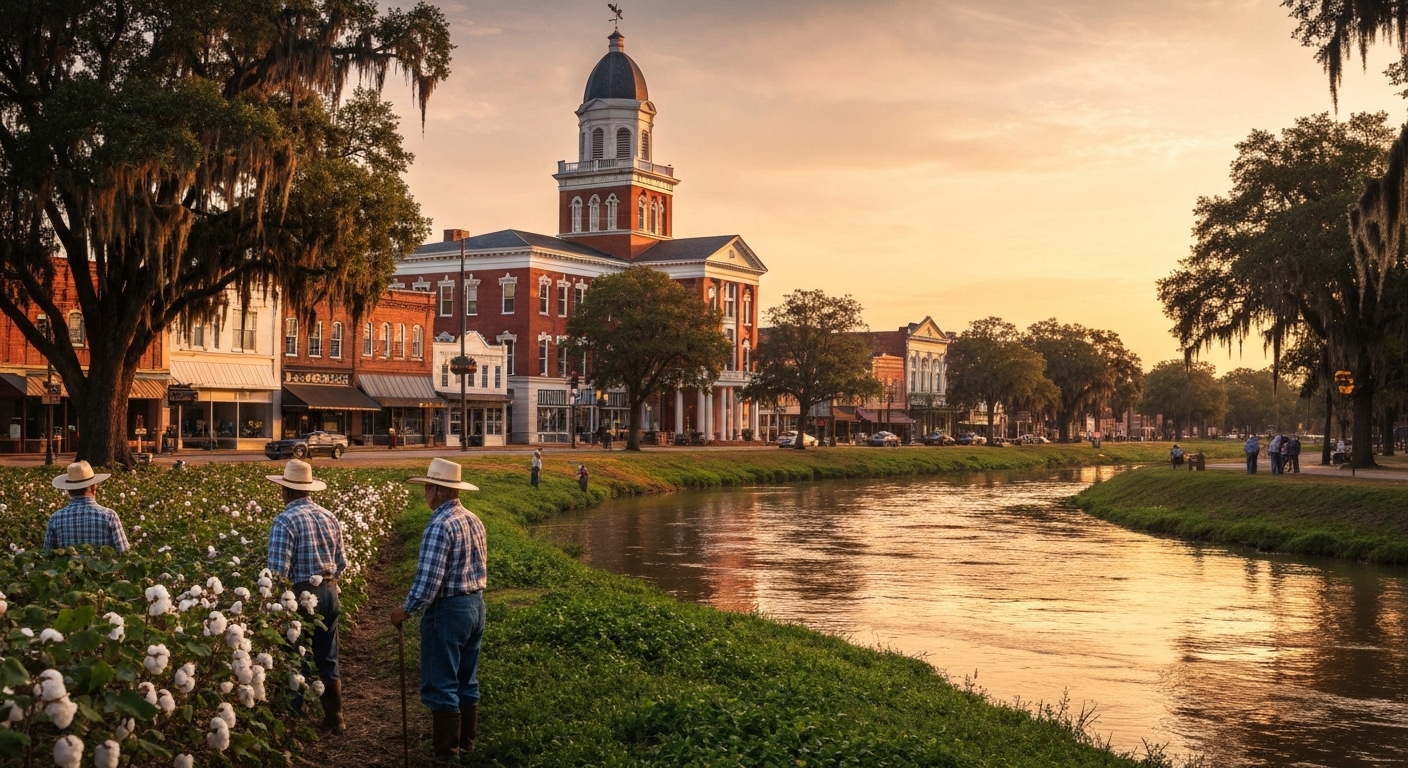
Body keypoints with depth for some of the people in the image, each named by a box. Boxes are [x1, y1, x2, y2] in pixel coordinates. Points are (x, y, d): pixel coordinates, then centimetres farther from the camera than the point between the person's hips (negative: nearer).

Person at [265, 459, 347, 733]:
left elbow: (278, 570, -18)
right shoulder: (329, 517, 7)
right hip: (330, 592, 6)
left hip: (302, 595, -6)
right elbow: (342, 563, 11)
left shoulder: (285, 520, -14)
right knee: (327, 660, 16)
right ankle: (335, 718, 23)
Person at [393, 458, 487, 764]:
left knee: (441, 684, 3)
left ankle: (447, 751, 9)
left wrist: (406, 609, -11)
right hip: (476, 604, 9)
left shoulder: (440, 525, -22)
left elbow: (428, 580, -24)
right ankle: (466, 739, 30)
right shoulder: (474, 520, 6)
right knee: (466, 680, 19)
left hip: (448, 610, -9)